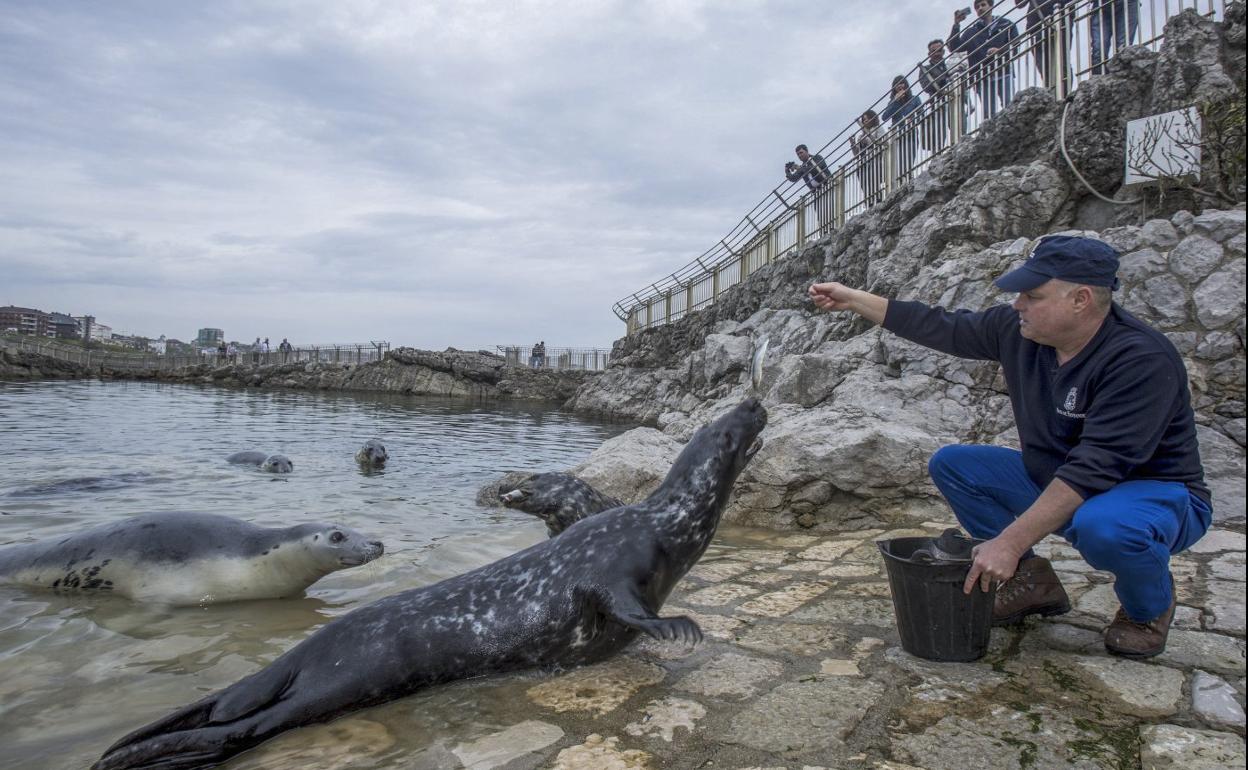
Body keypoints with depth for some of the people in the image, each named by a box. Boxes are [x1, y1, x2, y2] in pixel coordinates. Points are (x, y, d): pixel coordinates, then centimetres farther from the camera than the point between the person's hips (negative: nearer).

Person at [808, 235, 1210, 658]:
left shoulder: (1142, 360, -30)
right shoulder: (1017, 330, -10)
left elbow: (1094, 468, -36)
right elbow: (942, 327, 2)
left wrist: (1010, 542, -39)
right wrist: (853, 299, 3)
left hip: (1154, 494, -6)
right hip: (1056, 482, 6)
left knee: (1101, 526, -40)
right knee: (951, 463, -3)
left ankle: (1150, 605, -2)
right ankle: (1032, 580, 4)